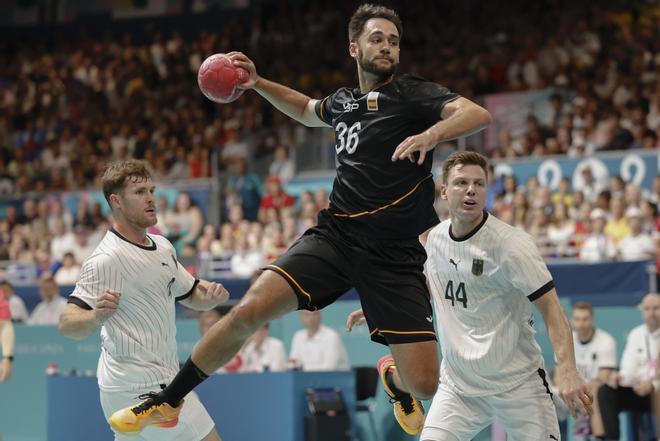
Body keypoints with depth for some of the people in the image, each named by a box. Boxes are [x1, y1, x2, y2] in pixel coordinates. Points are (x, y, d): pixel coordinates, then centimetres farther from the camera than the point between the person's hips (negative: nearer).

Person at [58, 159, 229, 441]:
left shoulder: (163, 247, 10)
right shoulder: (106, 260, -17)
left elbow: (191, 295, 21)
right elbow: (66, 324, -23)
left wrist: (210, 296, -2)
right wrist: (97, 316, -45)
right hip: (144, 386, -9)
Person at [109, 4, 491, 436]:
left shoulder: (411, 92, -2)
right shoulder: (343, 100, 15)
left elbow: (478, 114, -19)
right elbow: (307, 110, 40)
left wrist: (432, 133, -36)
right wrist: (257, 83, 27)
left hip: (395, 255, -3)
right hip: (335, 234, 3)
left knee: (424, 384, -10)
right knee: (249, 309, -18)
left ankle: (396, 381, 30)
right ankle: (167, 402, 0)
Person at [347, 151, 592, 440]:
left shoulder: (511, 243, -15)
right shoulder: (436, 237, 4)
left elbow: (550, 307, -18)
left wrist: (566, 370, -30)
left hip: (517, 383, -4)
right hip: (457, 383, 4)